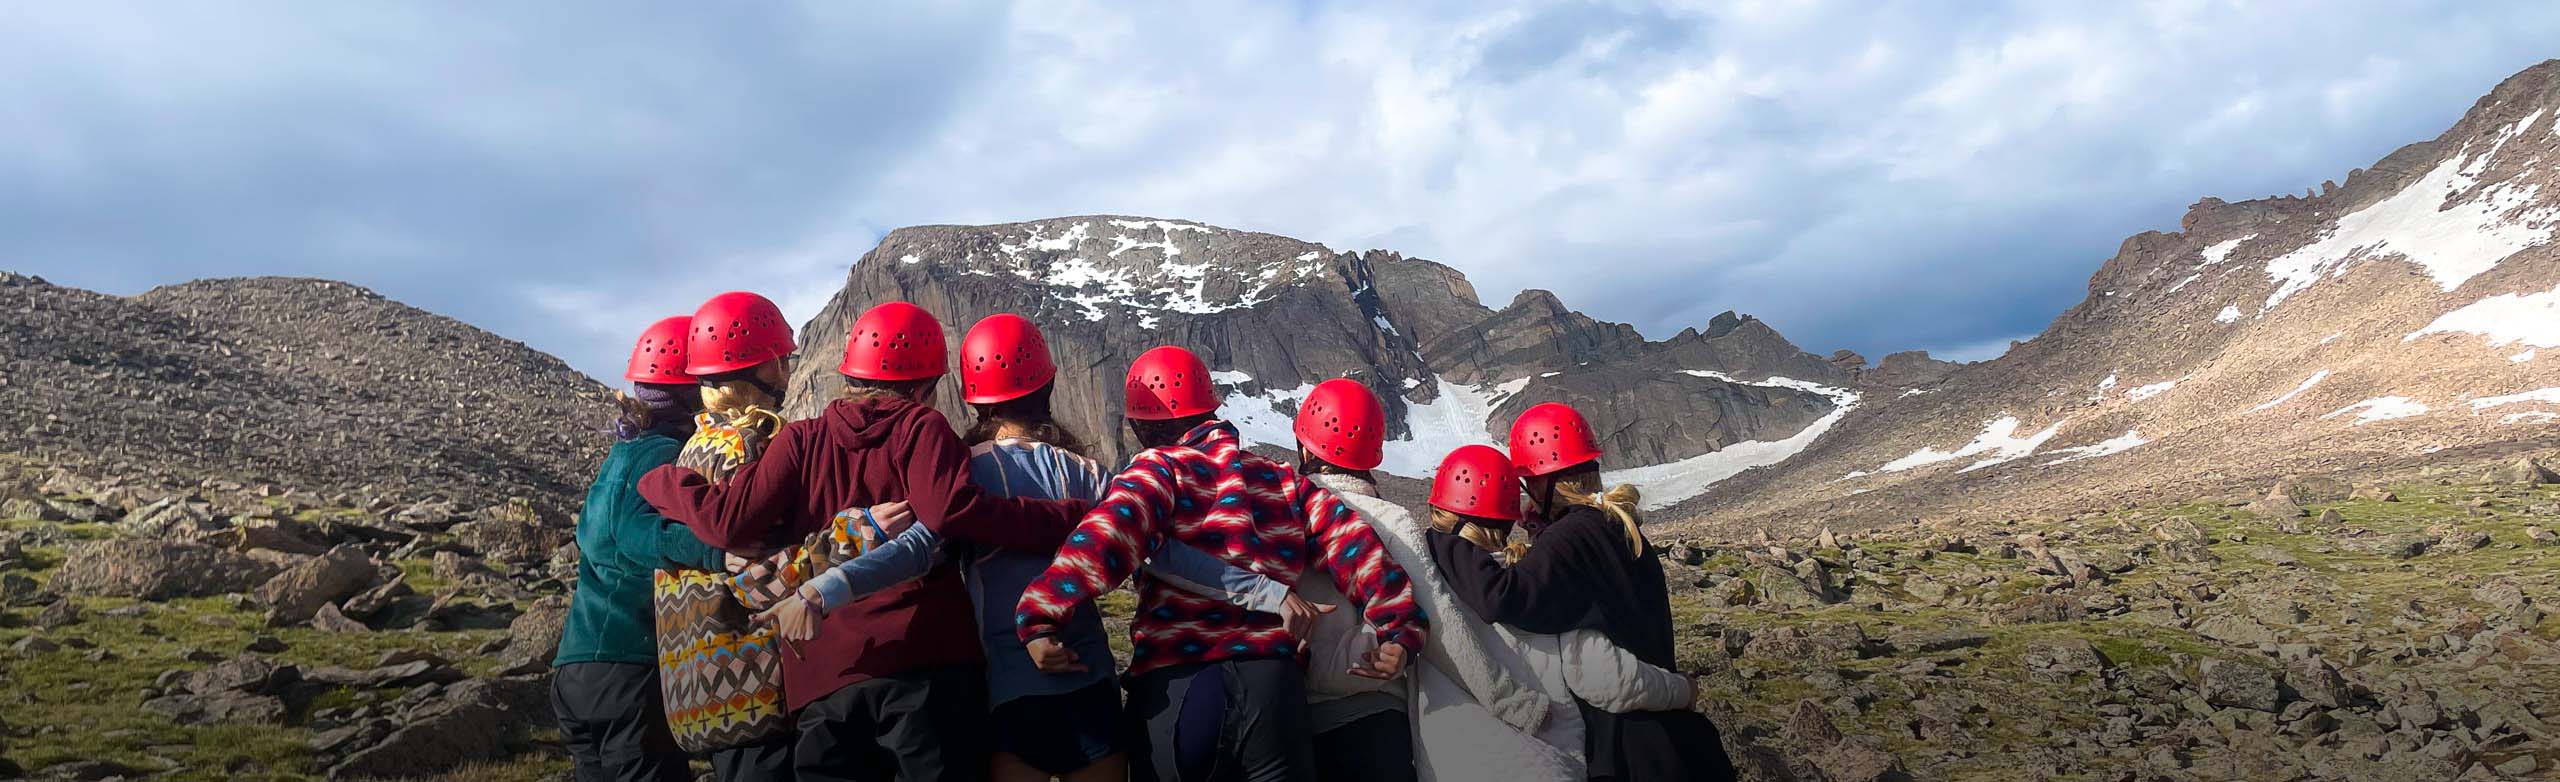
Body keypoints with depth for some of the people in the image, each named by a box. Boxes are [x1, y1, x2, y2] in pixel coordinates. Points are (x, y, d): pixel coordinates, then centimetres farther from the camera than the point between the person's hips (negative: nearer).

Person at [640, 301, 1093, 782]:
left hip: (822, 680, 3)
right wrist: (1073, 517, -14)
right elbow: (949, 511, -17)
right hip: (925, 664, -3)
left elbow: (730, 523, 1)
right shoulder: (920, 426, 1)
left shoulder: (802, 439, 9)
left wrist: (662, 482, 20)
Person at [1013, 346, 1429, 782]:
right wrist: (1400, 627, 1)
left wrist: (1040, 615, -23)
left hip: (1171, 693, -2)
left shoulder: (1158, 468, 1)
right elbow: (1352, 544, 2)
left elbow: (1110, 530, -18)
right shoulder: (1284, 481, 12)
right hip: (1274, 685, 2)